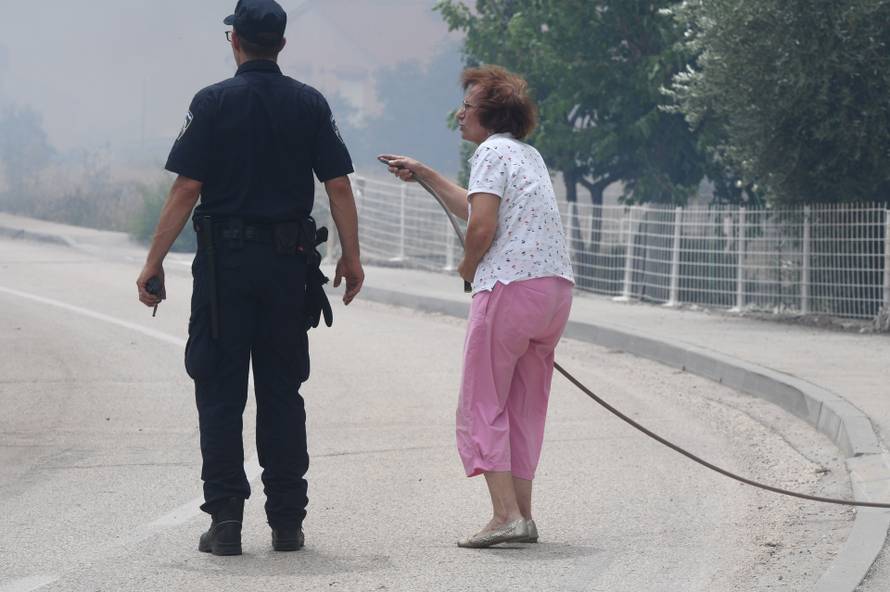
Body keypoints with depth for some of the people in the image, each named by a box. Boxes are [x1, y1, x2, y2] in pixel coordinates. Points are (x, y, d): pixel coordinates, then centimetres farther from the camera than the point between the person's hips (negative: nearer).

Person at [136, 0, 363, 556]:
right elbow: (339, 186, 1)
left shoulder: (212, 103, -5)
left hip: (225, 262, -2)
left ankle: (225, 515, -3)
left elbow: (186, 189, -9)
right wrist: (352, 256, 10)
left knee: (220, 394, 3)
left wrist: (154, 262, -5)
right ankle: (287, 519, 9)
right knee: (282, 393, 9)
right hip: (289, 261, 3)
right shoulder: (310, 104, 3)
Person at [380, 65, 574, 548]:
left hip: (511, 286, -9)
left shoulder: (492, 151, -5)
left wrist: (468, 266, 2)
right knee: (525, 407, 14)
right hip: (557, 288, 9)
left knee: (482, 404, -3)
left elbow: (481, 227, -17)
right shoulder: (529, 155, 22)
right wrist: (425, 176, 37)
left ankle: (505, 513, -13)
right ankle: (522, 513, 11)